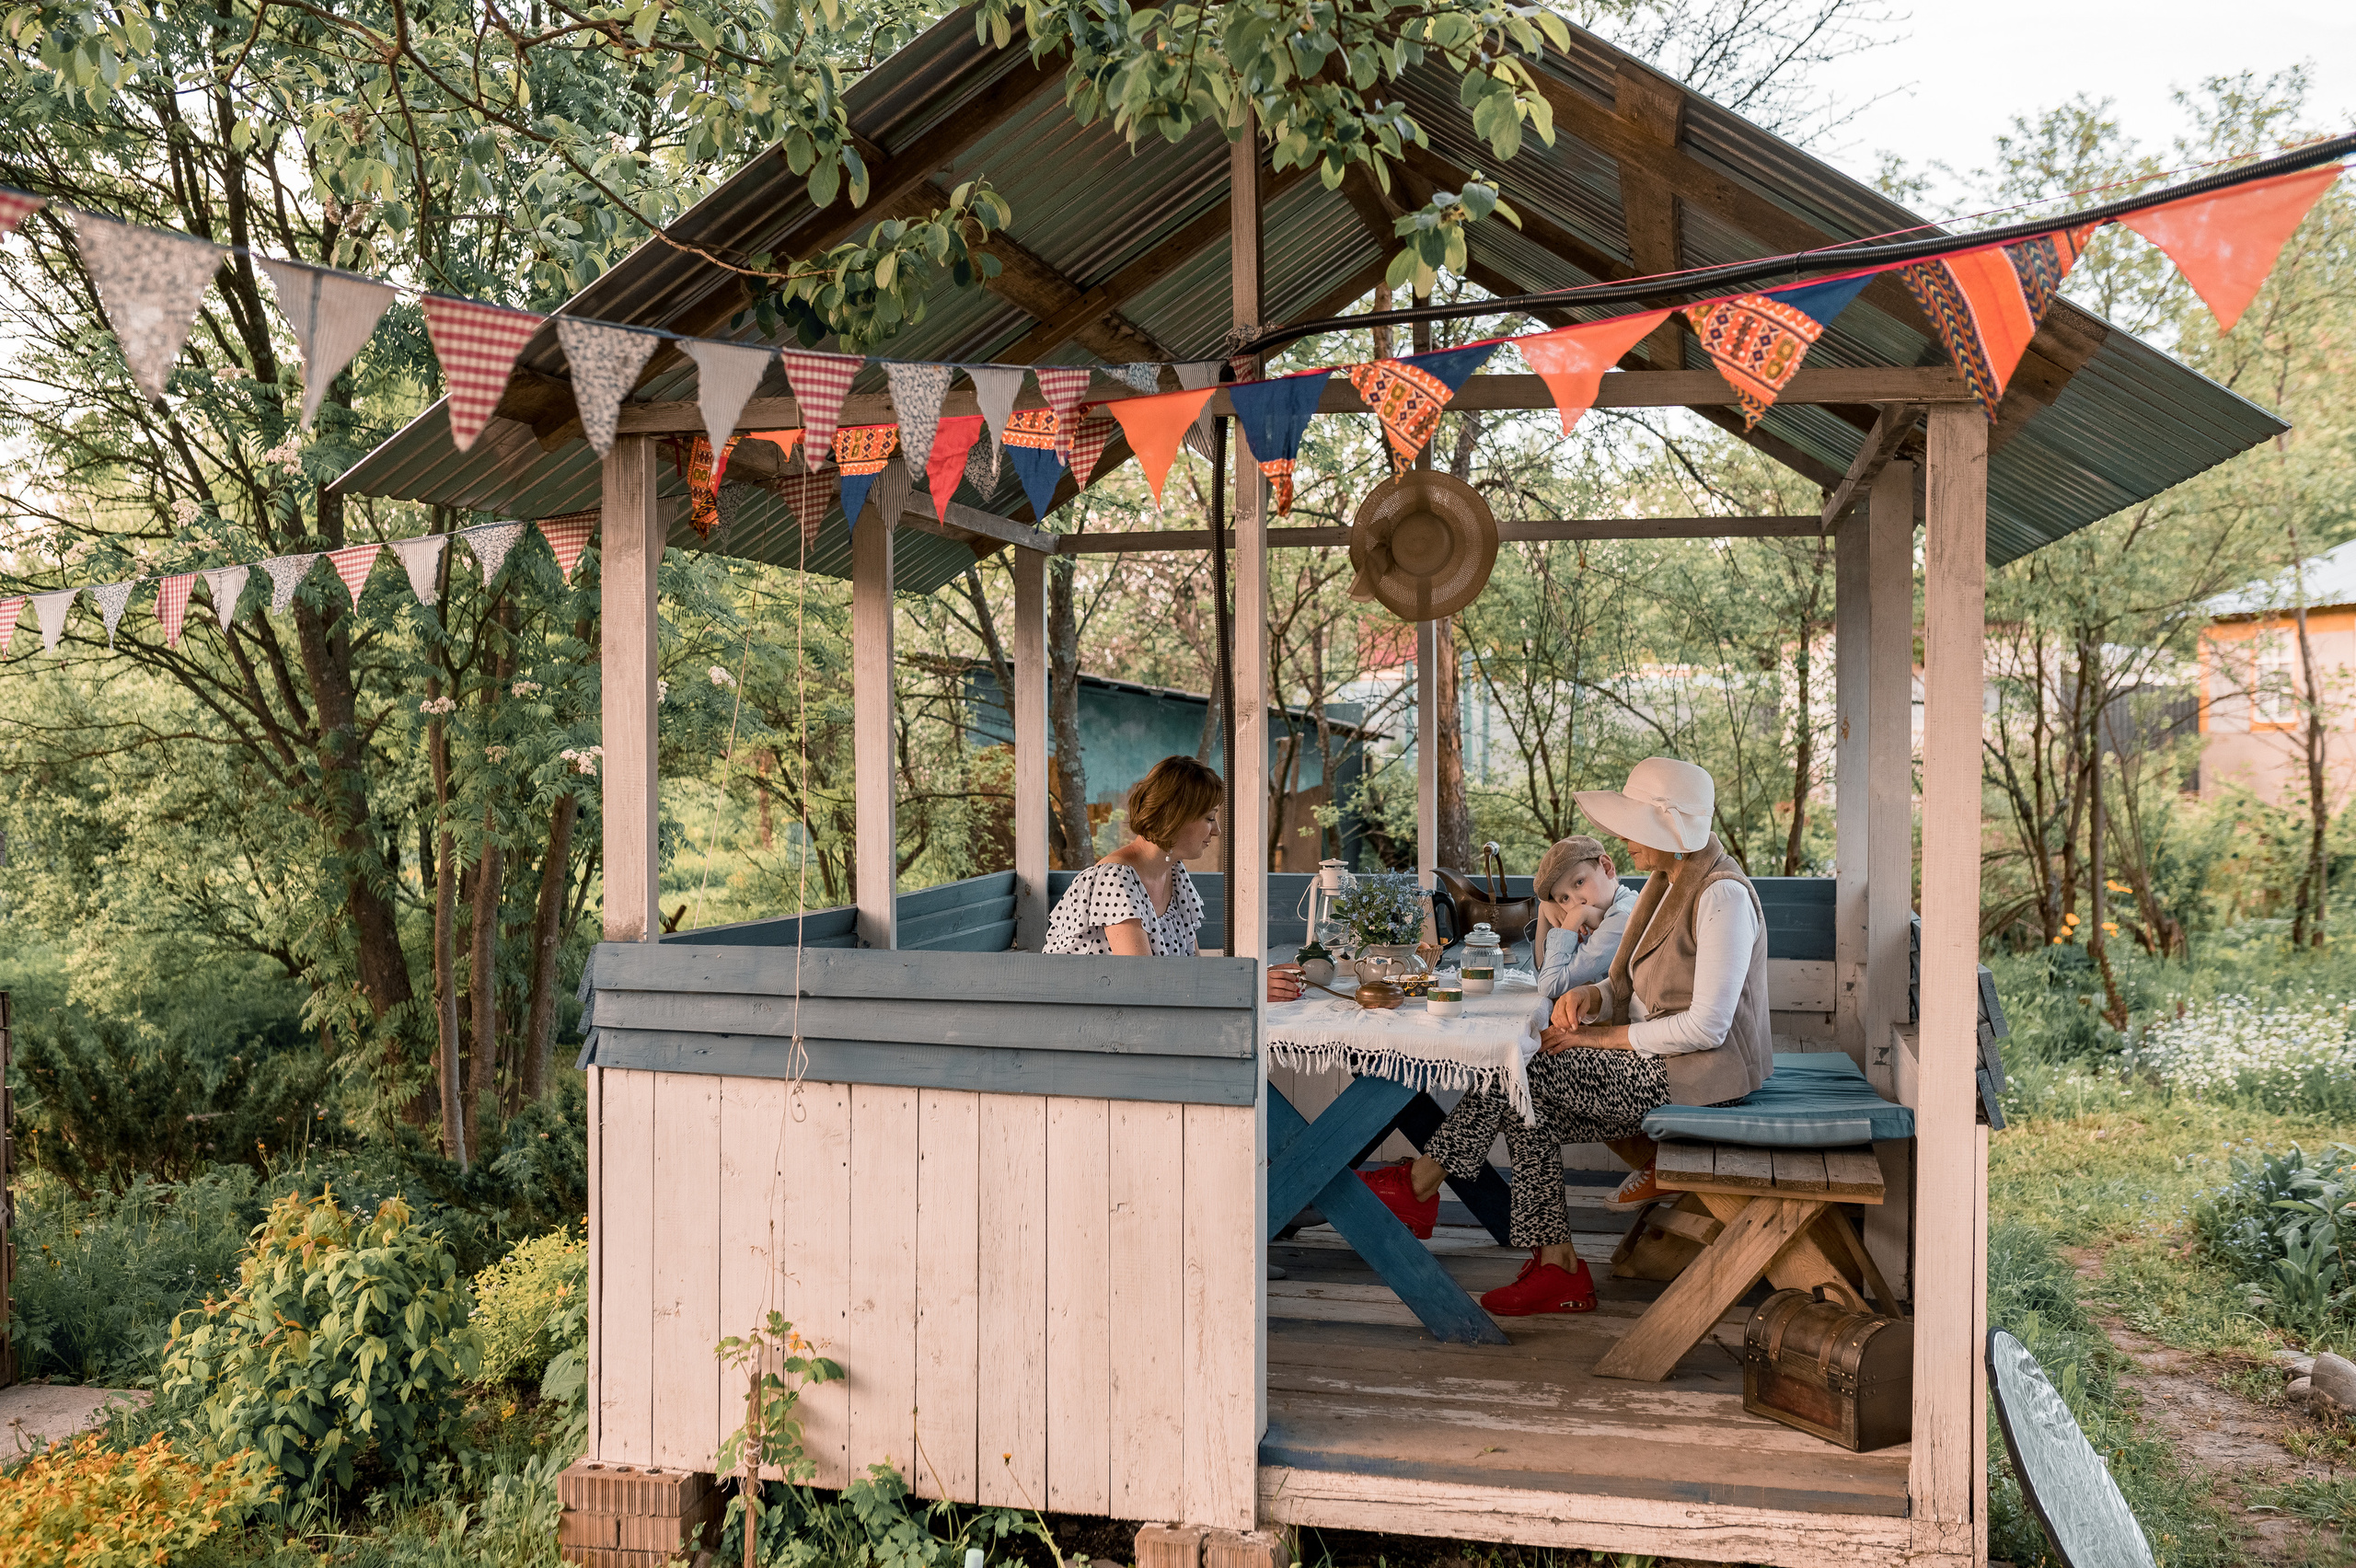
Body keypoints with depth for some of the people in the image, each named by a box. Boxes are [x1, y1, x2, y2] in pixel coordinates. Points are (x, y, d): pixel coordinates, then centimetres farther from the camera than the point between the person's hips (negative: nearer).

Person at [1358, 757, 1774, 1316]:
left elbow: (1706, 1026, -23)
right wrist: (1588, 996, -10)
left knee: (1520, 1066, -15)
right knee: (1528, 1104, -9)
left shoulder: (1722, 897, -19)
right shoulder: (1664, 884, 11)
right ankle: (1556, 1268, -4)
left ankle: (1420, 1184, 1)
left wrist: (1602, 1035, -17)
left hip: (1703, 1068, -9)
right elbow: (1624, 989, 14)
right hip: (1655, 1057, 9)